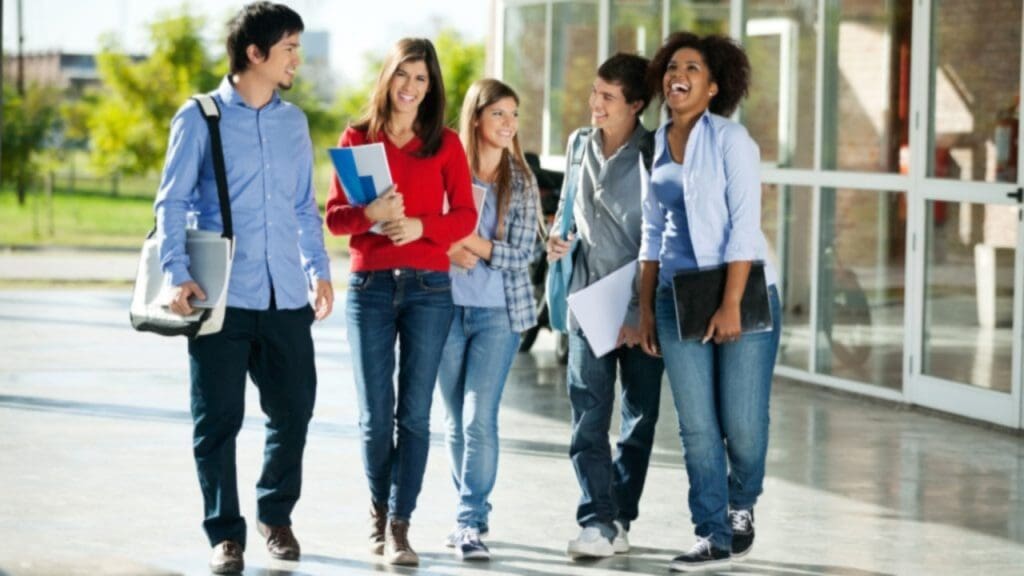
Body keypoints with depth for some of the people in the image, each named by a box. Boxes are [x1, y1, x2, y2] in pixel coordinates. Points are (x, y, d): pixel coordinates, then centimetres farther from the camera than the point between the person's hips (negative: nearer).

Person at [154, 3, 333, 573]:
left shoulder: (293, 121, 13)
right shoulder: (201, 118, -1)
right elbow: (172, 201, -3)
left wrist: (320, 269, 9)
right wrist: (179, 275, -15)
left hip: (286, 296, 4)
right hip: (223, 295, -4)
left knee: (293, 410, 7)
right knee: (218, 419, -1)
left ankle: (276, 514, 28)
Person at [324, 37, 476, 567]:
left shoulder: (445, 143, 6)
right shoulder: (357, 138, 6)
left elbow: (465, 216, 2)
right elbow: (334, 215, 3)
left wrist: (421, 225, -16)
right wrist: (369, 213, -18)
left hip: (428, 287, 0)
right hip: (369, 285, 0)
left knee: (414, 413, -3)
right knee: (375, 414, 2)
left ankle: (399, 526, 1)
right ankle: (379, 509, 24)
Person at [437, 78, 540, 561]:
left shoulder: (521, 181, 2)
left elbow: (523, 254, -2)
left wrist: (477, 245, -15)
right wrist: (449, 251, -17)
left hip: (499, 311, -1)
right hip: (448, 307, 1)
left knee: (479, 419, -9)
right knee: (456, 420, 8)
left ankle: (471, 522, -6)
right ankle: (471, 513, 20)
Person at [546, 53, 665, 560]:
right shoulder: (580, 146, 7)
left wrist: (641, 313, -16)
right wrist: (559, 236, 2)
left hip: (641, 306, -4)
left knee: (640, 416, 6)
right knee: (588, 415, -6)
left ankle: (619, 519, 15)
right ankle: (599, 522, -8)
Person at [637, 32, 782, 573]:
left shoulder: (730, 139, -7)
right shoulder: (658, 145, 11)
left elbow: (743, 224, -14)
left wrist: (731, 305, -20)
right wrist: (646, 307, 14)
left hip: (741, 294, -5)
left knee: (742, 424, -4)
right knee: (696, 427, 0)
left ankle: (741, 506, 25)